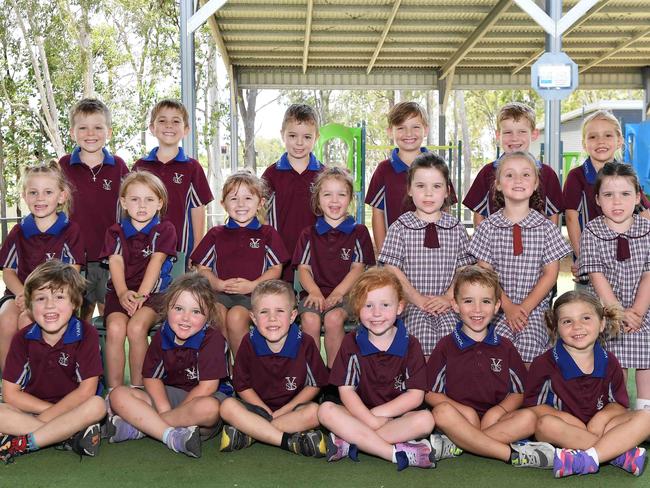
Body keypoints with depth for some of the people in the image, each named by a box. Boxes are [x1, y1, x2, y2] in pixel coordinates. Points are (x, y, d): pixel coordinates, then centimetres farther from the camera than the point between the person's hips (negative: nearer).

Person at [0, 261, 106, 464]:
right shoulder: (23, 339, -5)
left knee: (97, 405, -33)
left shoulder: (86, 334, -12)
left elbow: (86, 390, -14)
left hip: (73, 408, -2)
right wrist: (51, 409, -14)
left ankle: (23, 443, -27)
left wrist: (46, 416, -16)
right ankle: (72, 435, -26)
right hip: (30, 411, 2)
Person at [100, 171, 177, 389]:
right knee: (115, 328, -27)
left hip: (153, 291, -2)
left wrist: (141, 295, -19)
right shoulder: (115, 232, 14)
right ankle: (114, 391, -18)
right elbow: (116, 262, -1)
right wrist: (123, 293, -20)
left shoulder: (164, 230, 7)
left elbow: (156, 262, -6)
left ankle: (137, 388, -16)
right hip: (120, 292, 2)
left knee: (136, 327, -30)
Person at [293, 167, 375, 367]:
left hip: (345, 293, -1)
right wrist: (315, 292, -13)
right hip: (316, 292, 2)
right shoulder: (309, 234, 15)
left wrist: (337, 292, -14)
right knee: (309, 319, -30)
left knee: (334, 318, -32)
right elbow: (303, 268, 7)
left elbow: (358, 268, 1)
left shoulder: (358, 232, 10)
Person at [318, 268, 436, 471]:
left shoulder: (410, 345, -2)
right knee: (326, 410, -26)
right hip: (360, 414, 1)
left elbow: (415, 395, -8)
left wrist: (377, 413, -15)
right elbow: (346, 390, -7)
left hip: (397, 417, 0)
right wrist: (371, 421, -22)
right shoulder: (351, 343, 0)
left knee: (425, 420, -30)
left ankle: (349, 443, -29)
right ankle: (399, 453, -32)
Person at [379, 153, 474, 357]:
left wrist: (449, 297, -9)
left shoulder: (456, 228, 9)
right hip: (412, 307, -1)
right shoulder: (400, 228, 2)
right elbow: (392, 269, -3)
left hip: (448, 308, 2)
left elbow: (464, 268, 5)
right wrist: (418, 299, -10)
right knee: (419, 355, -20)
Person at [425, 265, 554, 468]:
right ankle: (512, 454, -30)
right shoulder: (446, 346, 3)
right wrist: (463, 410, -14)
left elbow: (519, 393, 11)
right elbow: (431, 393, 1)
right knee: (442, 412, -34)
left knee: (528, 418, -25)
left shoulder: (505, 348, 10)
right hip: (460, 420, -2)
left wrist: (499, 409, -10)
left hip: (493, 420, 2)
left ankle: (454, 446, -31)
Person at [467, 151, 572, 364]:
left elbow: (550, 274, 1)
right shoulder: (488, 227, 2)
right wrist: (508, 307, -10)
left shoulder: (546, 227, 3)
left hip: (535, 308, 0)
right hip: (498, 307, 0)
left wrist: (526, 307, -8)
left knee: (528, 346, -23)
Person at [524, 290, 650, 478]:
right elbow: (532, 405, -6)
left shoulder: (609, 362, 4)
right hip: (564, 430, -3)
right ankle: (622, 454, -29)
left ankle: (588, 459, -35)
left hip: (598, 427, 3)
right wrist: (566, 418, -19)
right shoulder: (545, 364, -7)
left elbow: (619, 404, 9)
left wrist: (604, 415, -14)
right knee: (546, 424, -38)